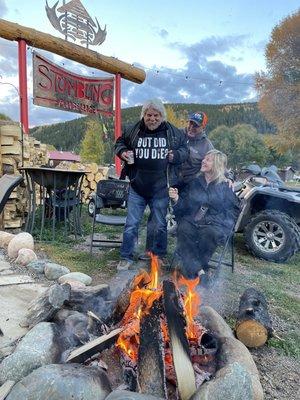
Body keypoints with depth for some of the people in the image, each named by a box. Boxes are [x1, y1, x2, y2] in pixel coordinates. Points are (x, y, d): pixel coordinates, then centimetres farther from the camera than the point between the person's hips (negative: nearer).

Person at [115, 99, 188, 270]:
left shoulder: (174, 133, 1)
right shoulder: (133, 131, 0)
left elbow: (185, 150, 12)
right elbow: (119, 143, 15)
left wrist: (176, 155, -10)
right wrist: (123, 152, -7)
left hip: (161, 188, 0)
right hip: (137, 187, 0)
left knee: (159, 225, 13)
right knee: (131, 224, 5)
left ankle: (158, 257, 32)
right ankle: (126, 257, 20)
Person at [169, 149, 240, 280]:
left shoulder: (225, 186, 5)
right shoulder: (194, 182, 15)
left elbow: (234, 210, 2)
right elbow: (184, 206, 15)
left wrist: (211, 220, -10)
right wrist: (176, 199, -7)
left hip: (215, 224, -2)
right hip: (192, 220, 3)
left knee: (209, 233, -35)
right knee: (184, 229, -29)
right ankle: (195, 270, -25)